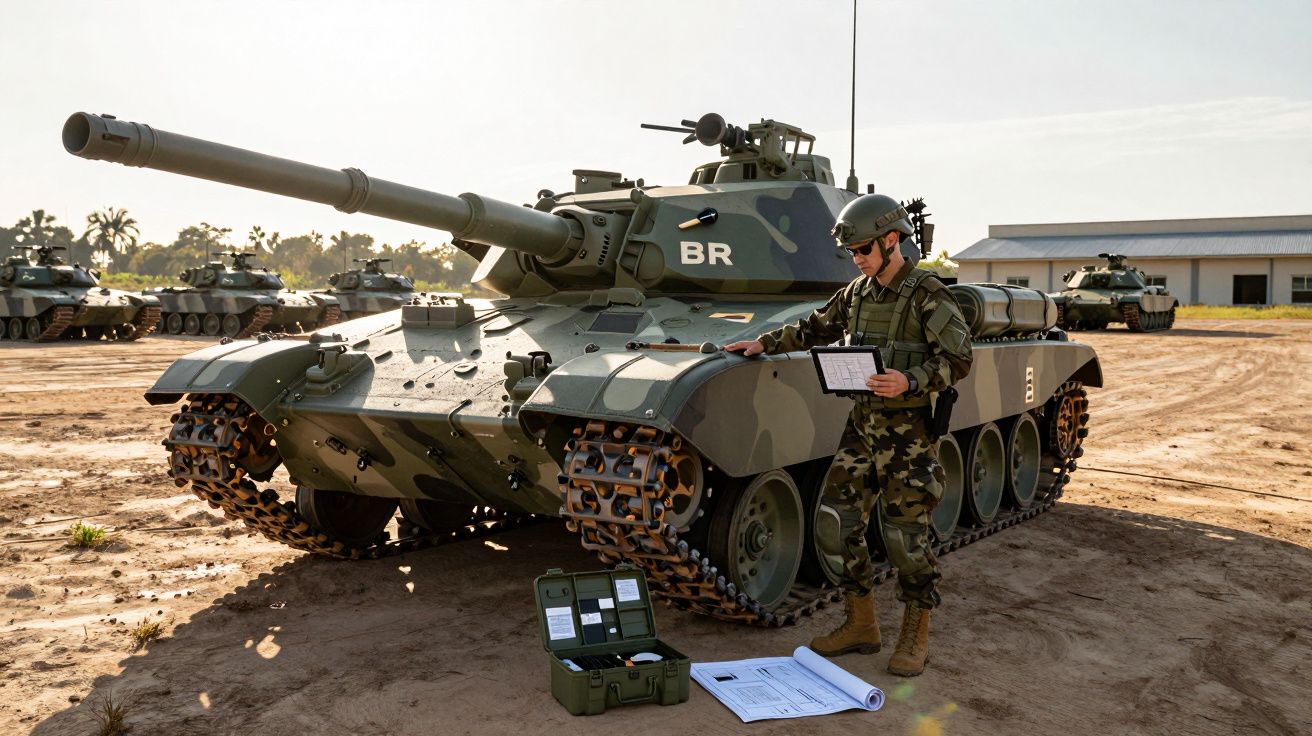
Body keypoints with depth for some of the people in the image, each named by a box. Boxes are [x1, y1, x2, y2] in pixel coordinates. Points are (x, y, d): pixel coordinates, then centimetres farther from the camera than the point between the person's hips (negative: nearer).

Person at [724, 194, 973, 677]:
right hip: (861, 424, 7)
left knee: (906, 535, 0)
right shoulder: (856, 293, 9)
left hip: (907, 431, -7)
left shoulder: (927, 294, -11)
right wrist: (765, 343, 14)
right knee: (840, 524, 7)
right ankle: (860, 625, 22)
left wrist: (910, 382, -27)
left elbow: (958, 360, -13)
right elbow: (815, 329, 22)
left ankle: (916, 636, 18)